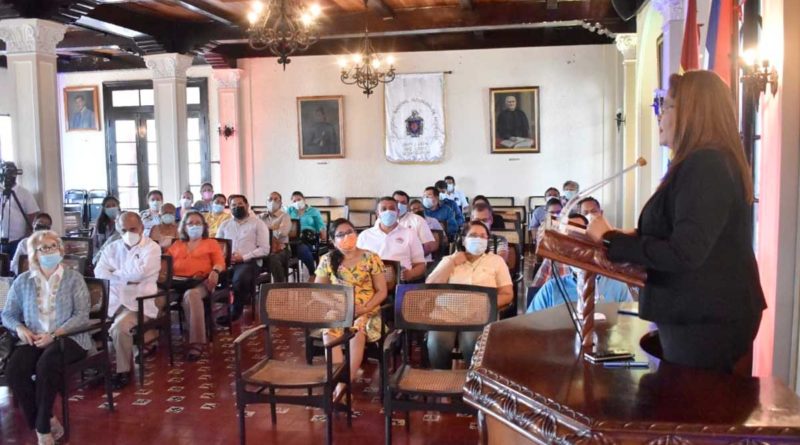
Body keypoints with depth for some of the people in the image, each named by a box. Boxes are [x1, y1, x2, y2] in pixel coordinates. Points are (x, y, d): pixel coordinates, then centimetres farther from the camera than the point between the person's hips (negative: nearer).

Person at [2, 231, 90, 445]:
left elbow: (82, 315, -5)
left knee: (46, 364, -33)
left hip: (68, 338, -3)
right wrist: (19, 327, -10)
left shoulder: (74, 278, 3)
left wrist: (53, 334, -18)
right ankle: (48, 421, -14)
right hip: (33, 340, 3)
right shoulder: (23, 281, 11)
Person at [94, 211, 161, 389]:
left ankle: (123, 371, -8)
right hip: (112, 301, 5)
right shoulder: (111, 248, 15)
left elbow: (139, 273, -16)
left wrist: (115, 274, 1)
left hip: (139, 302, -5)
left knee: (119, 328, -29)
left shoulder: (151, 248, -1)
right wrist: (127, 279, -11)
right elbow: (99, 272, 0)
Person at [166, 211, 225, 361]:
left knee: (191, 295, -40)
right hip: (176, 282, 3)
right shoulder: (176, 245, 32)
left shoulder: (211, 243, 24)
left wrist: (215, 271, -16)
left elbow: (220, 262, 8)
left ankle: (197, 343, -40)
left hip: (201, 282, -3)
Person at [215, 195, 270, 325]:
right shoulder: (225, 224, 22)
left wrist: (243, 257, -12)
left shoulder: (258, 224, 8)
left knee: (239, 279, -37)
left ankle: (234, 312, -16)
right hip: (226, 261, 4)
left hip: (248, 262, -4)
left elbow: (264, 249, -1)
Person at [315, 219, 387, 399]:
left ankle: (343, 385, -29)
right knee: (329, 331, -32)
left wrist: (365, 308, -15)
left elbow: (382, 291, -1)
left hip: (367, 312, -2)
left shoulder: (370, 258, -2)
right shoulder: (327, 260, 3)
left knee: (357, 332, -35)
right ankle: (340, 383, -32)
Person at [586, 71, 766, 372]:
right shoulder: (710, 163, 16)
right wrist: (631, 238, 5)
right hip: (705, 315, 10)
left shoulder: (706, 166, -19)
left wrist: (611, 240, -18)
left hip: (708, 321, -10)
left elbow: (684, 253, -26)